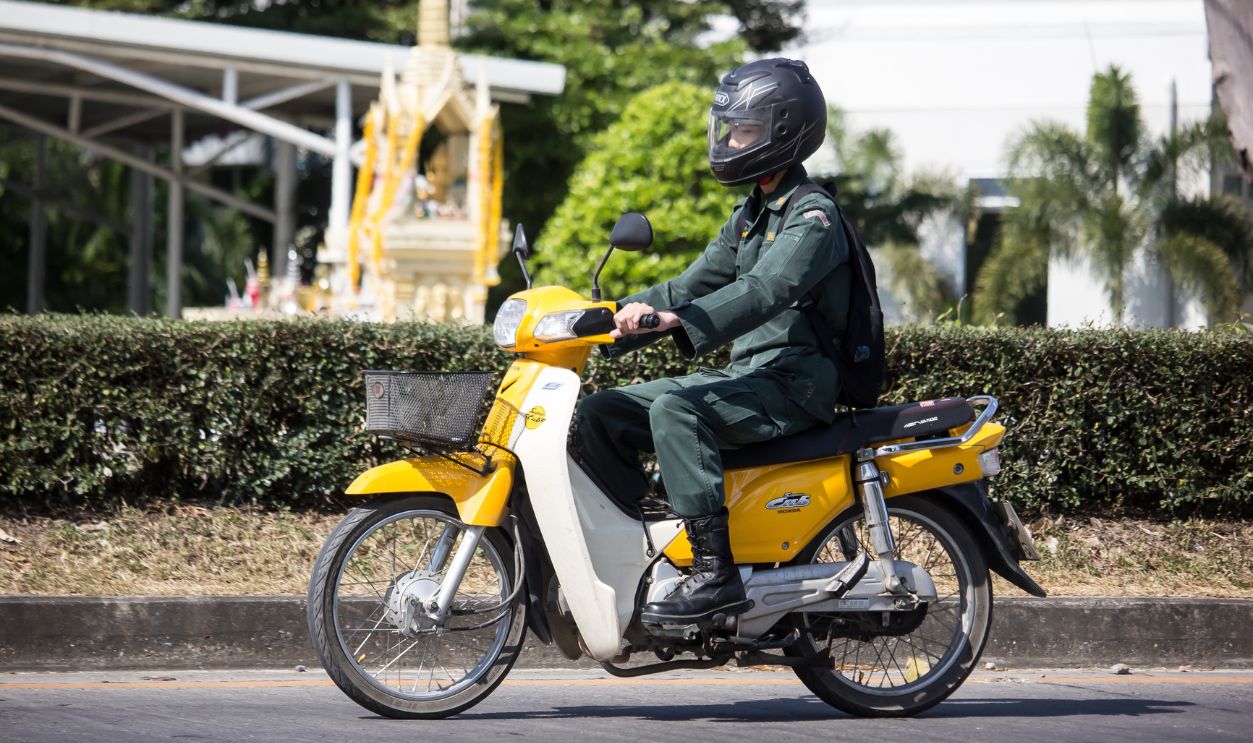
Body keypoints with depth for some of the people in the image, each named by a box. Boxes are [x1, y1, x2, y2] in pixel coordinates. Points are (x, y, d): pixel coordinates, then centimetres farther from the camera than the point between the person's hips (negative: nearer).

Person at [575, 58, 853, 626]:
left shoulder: (812, 216, -12)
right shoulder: (751, 214, 19)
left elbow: (765, 292, -29)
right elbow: (695, 286, 21)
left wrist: (671, 320, -41)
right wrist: (609, 319, 8)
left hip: (792, 383, -10)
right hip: (746, 375, 10)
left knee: (675, 410, -35)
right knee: (599, 414, 1)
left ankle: (716, 573, -37)